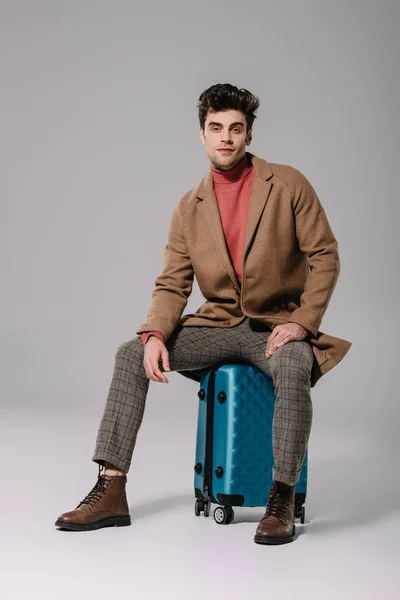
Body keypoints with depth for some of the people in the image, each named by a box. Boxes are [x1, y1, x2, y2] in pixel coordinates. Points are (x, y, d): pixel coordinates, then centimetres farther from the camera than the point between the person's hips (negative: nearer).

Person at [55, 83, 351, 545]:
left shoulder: (288, 185, -3)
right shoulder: (189, 208, 7)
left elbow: (324, 256, -4)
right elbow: (171, 285, 4)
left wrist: (302, 321, -16)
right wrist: (154, 335, -15)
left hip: (275, 327, -4)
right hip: (218, 324, 4)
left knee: (294, 367, -38)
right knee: (131, 354, -14)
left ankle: (281, 502, -28)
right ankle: (111, 491, -15)